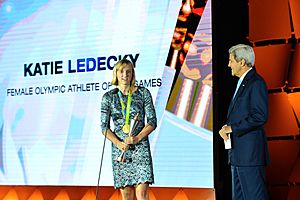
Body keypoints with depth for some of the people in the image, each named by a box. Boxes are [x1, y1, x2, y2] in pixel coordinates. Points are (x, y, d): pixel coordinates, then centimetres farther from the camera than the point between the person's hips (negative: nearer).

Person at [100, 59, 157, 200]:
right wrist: (118, 143, -14)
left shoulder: (143, 93, 3)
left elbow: (152, 122, 1)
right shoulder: (108, 97, 5)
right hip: (119, 148, 1)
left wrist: (137, 138, -15)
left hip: (140, 147, -1)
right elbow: (104, 126, 3)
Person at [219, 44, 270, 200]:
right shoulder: (242, 83, 19)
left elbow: (260, 117, -20)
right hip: (238, 152, 10)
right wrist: (227, 127, 5)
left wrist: (232, 128, -15)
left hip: (250, 152, -10)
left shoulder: (256, 83, -12)